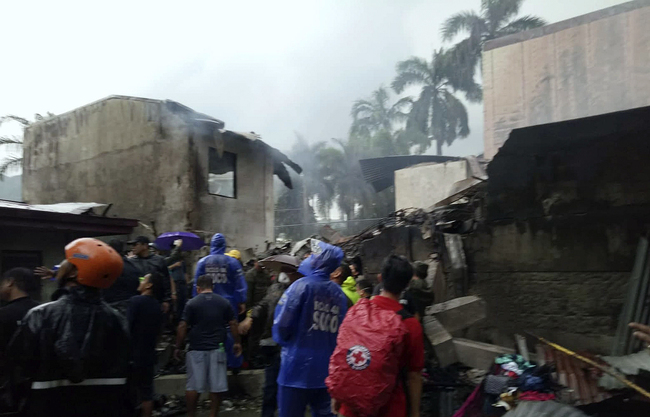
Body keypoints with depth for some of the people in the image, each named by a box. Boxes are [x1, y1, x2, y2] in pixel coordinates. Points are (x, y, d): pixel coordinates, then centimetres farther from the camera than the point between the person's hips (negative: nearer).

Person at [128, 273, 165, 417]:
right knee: (146, 392, 10)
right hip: (148, 355, 7)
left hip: (133, 354, -6)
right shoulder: (157, 306, 10)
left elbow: (126, 327, -16)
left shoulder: (136, 301, -12)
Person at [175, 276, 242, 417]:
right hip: (217, 349, 1)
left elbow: (182, 327, -5)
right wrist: (237, 343, 15)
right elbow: (233, 324, 4)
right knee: (216, 386, 7)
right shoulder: (224, 302, 4)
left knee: (193, 386, 7)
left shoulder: (192, 303, -2)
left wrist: (178, 347, 4)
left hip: (196, 350, -1)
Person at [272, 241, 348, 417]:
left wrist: (285, 342, 8)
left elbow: (282, 325, -12)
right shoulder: (339, 293, 4)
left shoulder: (302, 286, -12)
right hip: (328, 370, 5)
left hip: (297, 368, -5)